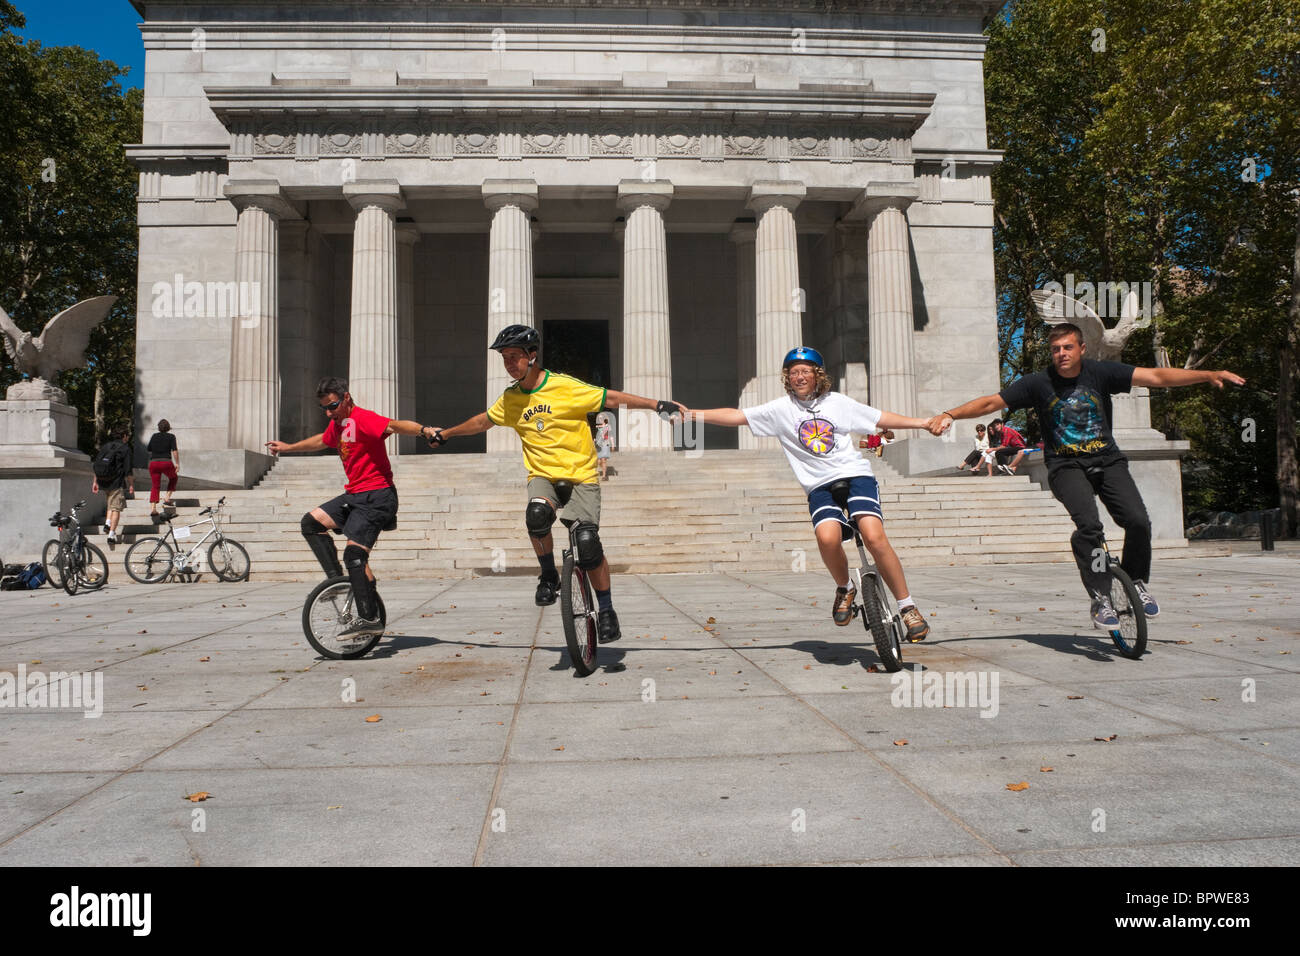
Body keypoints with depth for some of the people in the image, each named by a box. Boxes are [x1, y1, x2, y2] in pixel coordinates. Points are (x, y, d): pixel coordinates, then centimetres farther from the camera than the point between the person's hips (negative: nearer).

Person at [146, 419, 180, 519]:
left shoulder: (154, 436, 13)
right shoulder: (171, 436, 3)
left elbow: (148, 449, 21)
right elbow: (174, 451, -8)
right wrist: (177, 464, -7)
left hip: (153, 462, 3)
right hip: (166, 463, -3)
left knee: (155, 486, 8)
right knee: (173, 478, 25)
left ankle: (152, 508, -5)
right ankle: (167, 499, 15)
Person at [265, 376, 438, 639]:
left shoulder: (363, 418, -14)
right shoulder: (337, 423, 15)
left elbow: (394, 425, -33)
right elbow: (323, 441, 38)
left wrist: (423, 430, -53)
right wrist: (288, 447, 52)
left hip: (376, 496, -10)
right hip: (354, 495, 10)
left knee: (354, 553, -19)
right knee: (311, 522, 5)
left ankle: (369, 619, -16)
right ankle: (338, 579, 6)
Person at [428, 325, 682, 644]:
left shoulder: (565, 387, -9)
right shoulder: (510, 400, 6)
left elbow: (612, 398, -7)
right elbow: (482, 421, 24)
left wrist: (657, 404, -13)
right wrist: (445, 433, 33)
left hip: (580, 475, -3)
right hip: (542, 476, 3)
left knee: (588, 542, -20)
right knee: (537, 514, -32)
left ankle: (607, 610, 1)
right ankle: (549, 576, -5)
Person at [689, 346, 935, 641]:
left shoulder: (837, 402, 10)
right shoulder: (781, 409, 6)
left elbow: (880, 418, 18)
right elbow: (736, 416, -1)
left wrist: (924, 422, 18)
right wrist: (692, 414, -9)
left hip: (855, 475, 0)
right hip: (820, 486, 0)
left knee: (874, 537, -23)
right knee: (827, 537, -29)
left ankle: (908, 607, -8)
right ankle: (845, 589, 3)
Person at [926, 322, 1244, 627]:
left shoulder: (1101, 373, -1)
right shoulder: (1038, 383, -3)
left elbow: (1155, 376, -7)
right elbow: (990, 403, -4)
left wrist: (1210, 375, -15)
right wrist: (949, 414, -16)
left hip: (1108, 461, 2)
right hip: (1066, 467, -2)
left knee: (1138, 521, -17)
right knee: (1089, 525, -27)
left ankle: (1136, 581, 10)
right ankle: (1100, 599, -14)